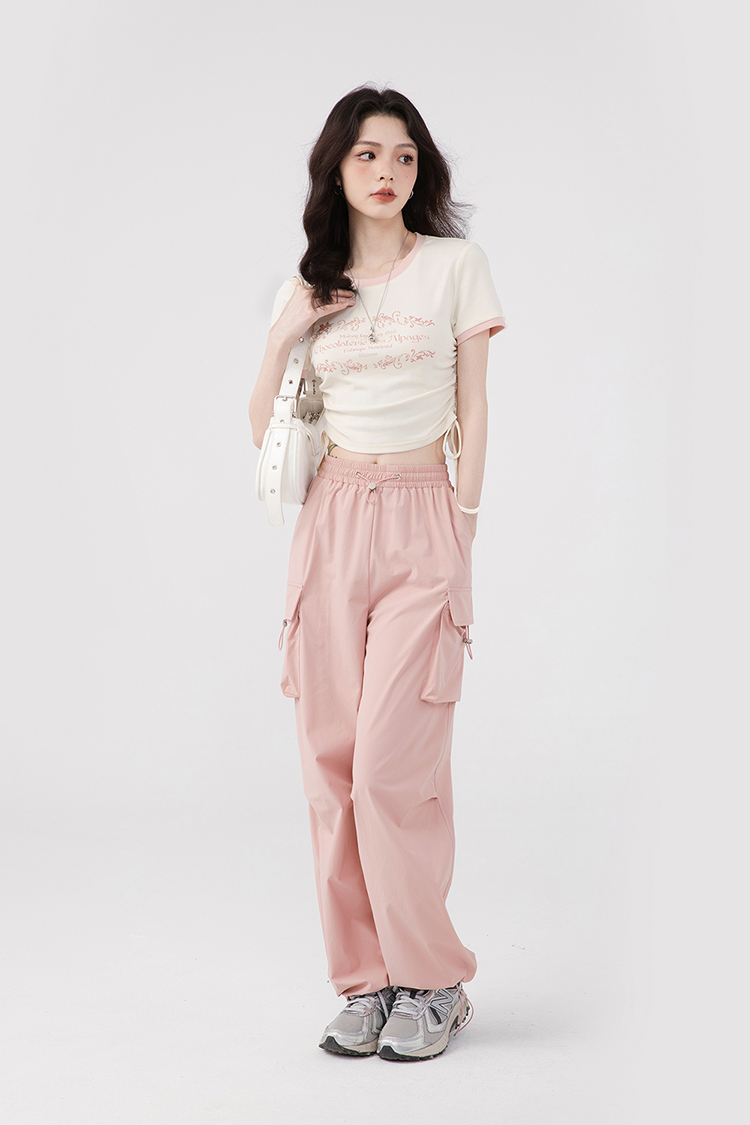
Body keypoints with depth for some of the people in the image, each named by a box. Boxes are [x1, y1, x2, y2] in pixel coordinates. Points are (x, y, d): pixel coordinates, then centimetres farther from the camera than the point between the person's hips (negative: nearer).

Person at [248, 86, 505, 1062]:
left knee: (392, 763, -10)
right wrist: (281, 337, -2)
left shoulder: (455, 264, 4)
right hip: (331, 523, 4)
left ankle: (433, 981, 6)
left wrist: (460, 533, -3)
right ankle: (366, 981, 13)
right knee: (332, 762, 2)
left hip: (420, 520, -3)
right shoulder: (309, 288, 13)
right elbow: (265, 429, 13)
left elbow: (472, 410, 3)